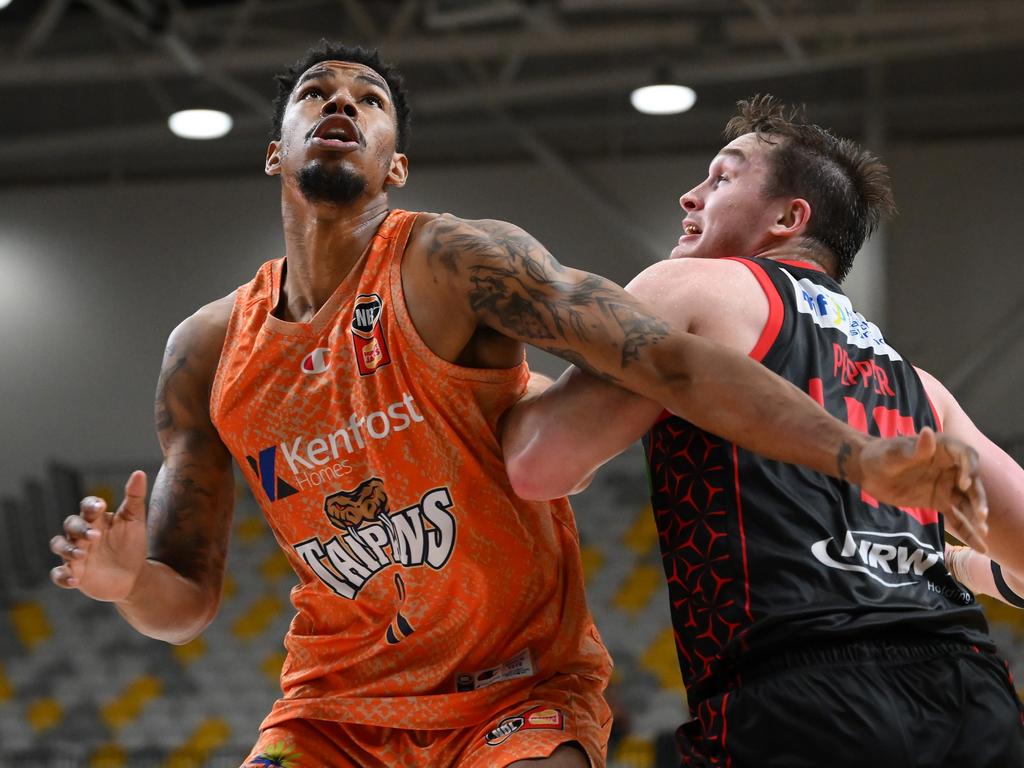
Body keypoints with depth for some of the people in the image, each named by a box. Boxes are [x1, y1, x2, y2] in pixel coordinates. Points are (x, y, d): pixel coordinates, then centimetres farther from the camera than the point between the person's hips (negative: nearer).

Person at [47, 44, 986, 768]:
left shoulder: (449, 267, -14)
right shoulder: (208, 353, 0)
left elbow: (668, 357, -23)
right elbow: (188, 601, 6)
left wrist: (860, 457, -33)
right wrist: (132, 581, -18)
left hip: (520, 690, -4)